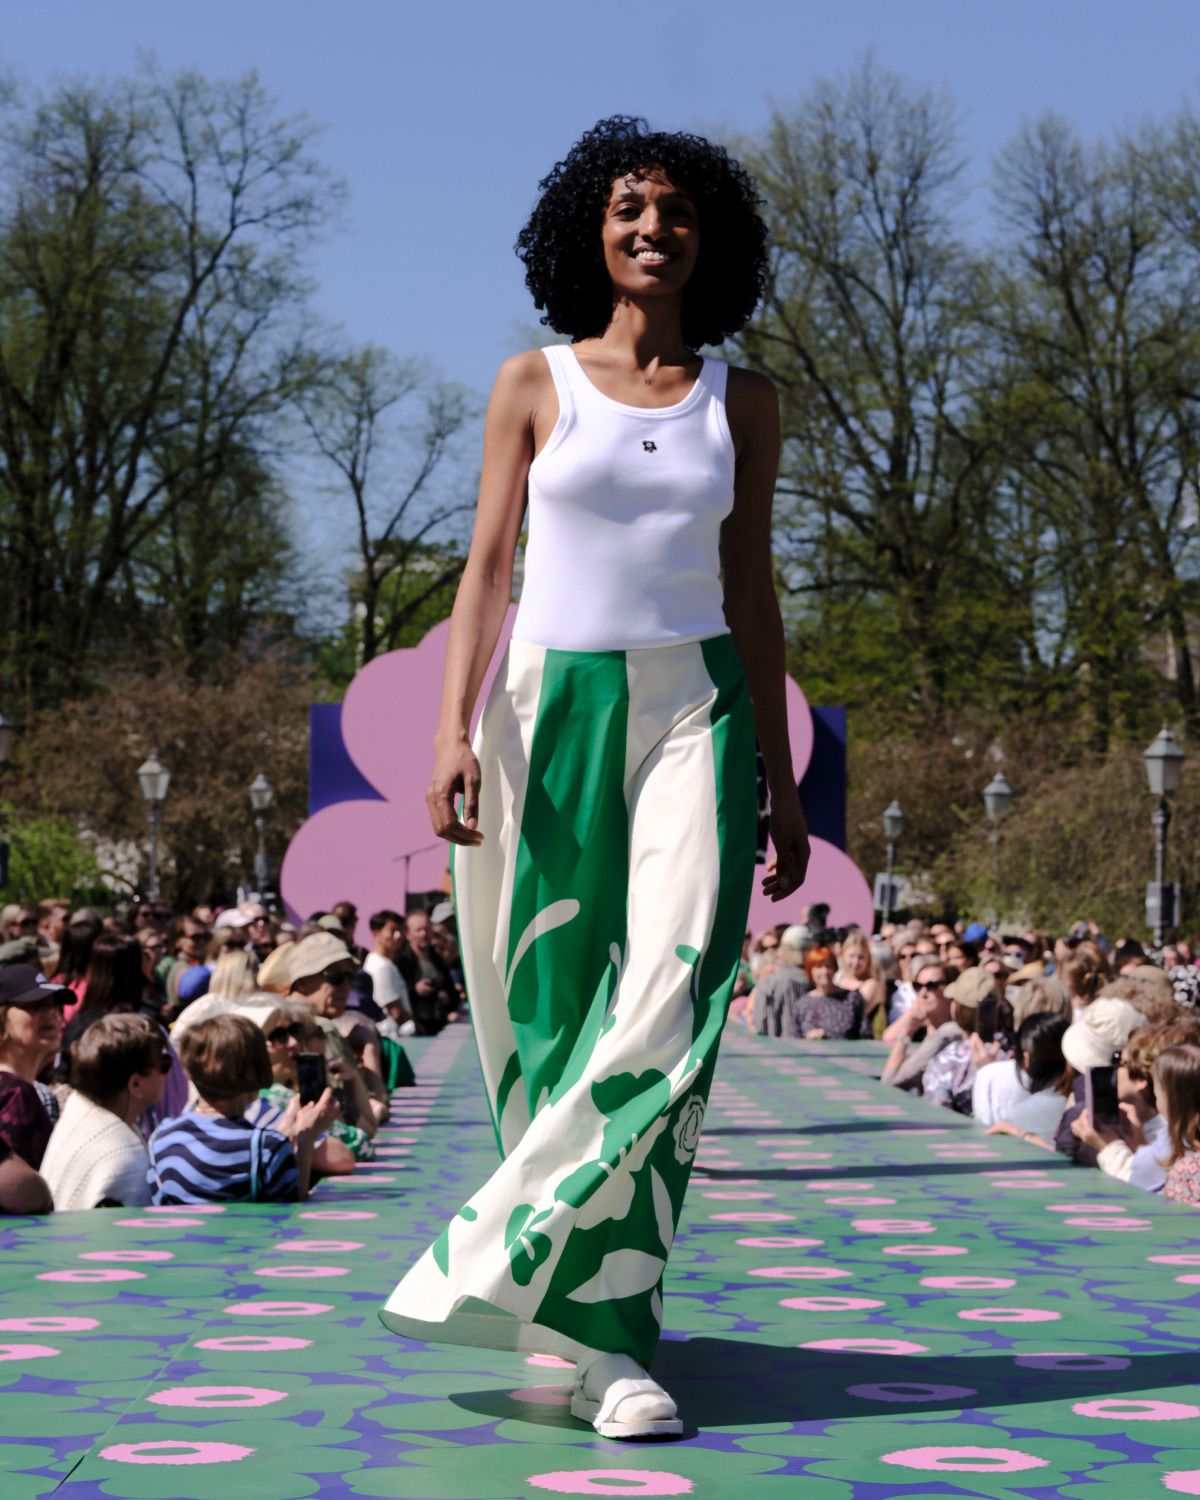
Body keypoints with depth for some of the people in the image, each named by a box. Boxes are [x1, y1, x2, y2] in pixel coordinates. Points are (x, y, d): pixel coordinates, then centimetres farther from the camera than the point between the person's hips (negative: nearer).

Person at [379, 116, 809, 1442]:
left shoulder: (741, 402, 10)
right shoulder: (534, 385, 6)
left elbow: (750, 595, 12)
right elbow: (487, 566, 3)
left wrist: (780, 777, 9)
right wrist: (454, 729, -10)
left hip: (695, 708, 1)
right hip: (554, 703, -1)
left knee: (673, 998, -16)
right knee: (557, 1008, -3)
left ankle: (505, 1264, -12)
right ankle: (599, 1335, 7)